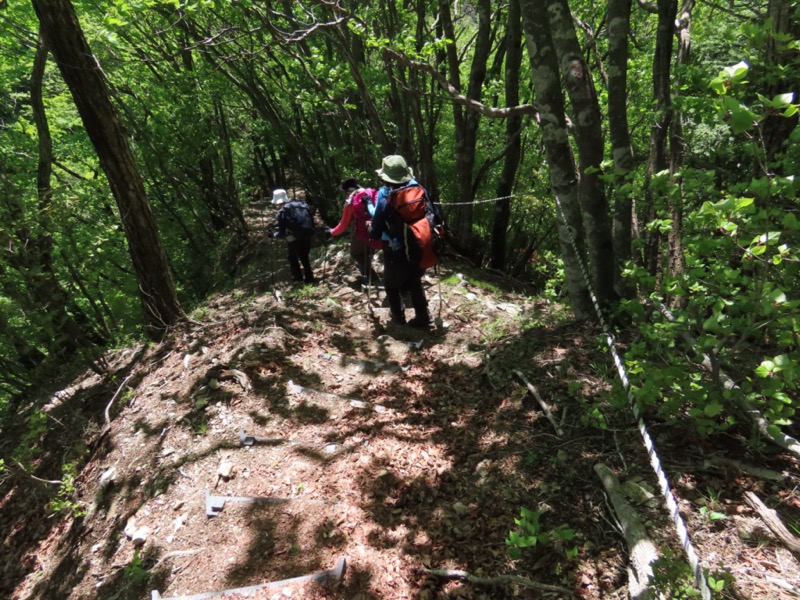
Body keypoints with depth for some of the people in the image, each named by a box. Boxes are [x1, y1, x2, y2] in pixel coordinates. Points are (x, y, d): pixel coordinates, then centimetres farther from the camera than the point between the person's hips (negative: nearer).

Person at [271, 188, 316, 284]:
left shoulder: (282, 212, -6)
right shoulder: (303, 205, 8)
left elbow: (282, 233, -3)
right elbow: (312, 220, 7)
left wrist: (274, 235, 16)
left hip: (294, 238, -4)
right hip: (307, 235, 4)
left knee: (293, 257, 21)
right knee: (304, 257, 22)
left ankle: (298, 277, 26)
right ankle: (309, 278, 23)